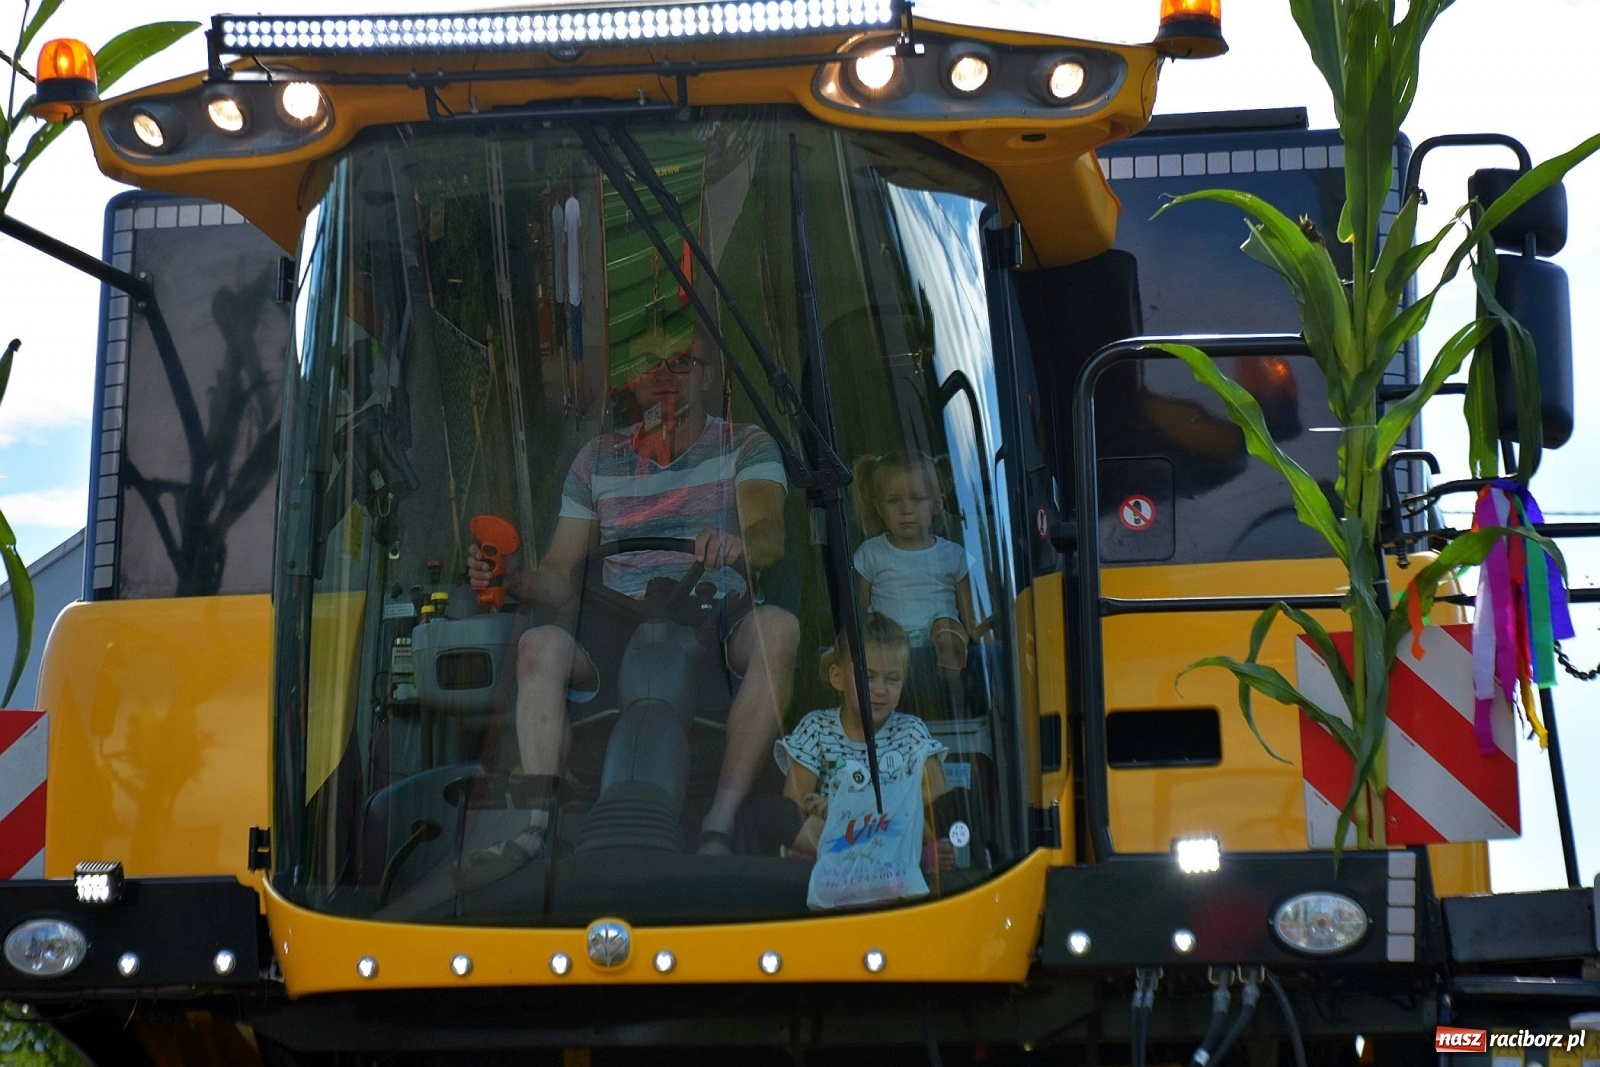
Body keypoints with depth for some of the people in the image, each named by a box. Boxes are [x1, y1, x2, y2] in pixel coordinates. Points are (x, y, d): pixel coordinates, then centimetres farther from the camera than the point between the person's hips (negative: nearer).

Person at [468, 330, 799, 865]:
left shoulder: (746, 446, 7)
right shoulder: (598, 458, 15)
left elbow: (770, 537, -13)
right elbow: (558, 575, 12)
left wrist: (736, 543, -39)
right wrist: (510, 579, -13)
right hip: (619, 622, 2)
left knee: (777, 628, -35)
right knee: (540, 644, -29)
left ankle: (719, 824, -36)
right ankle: (537, 826, -34)